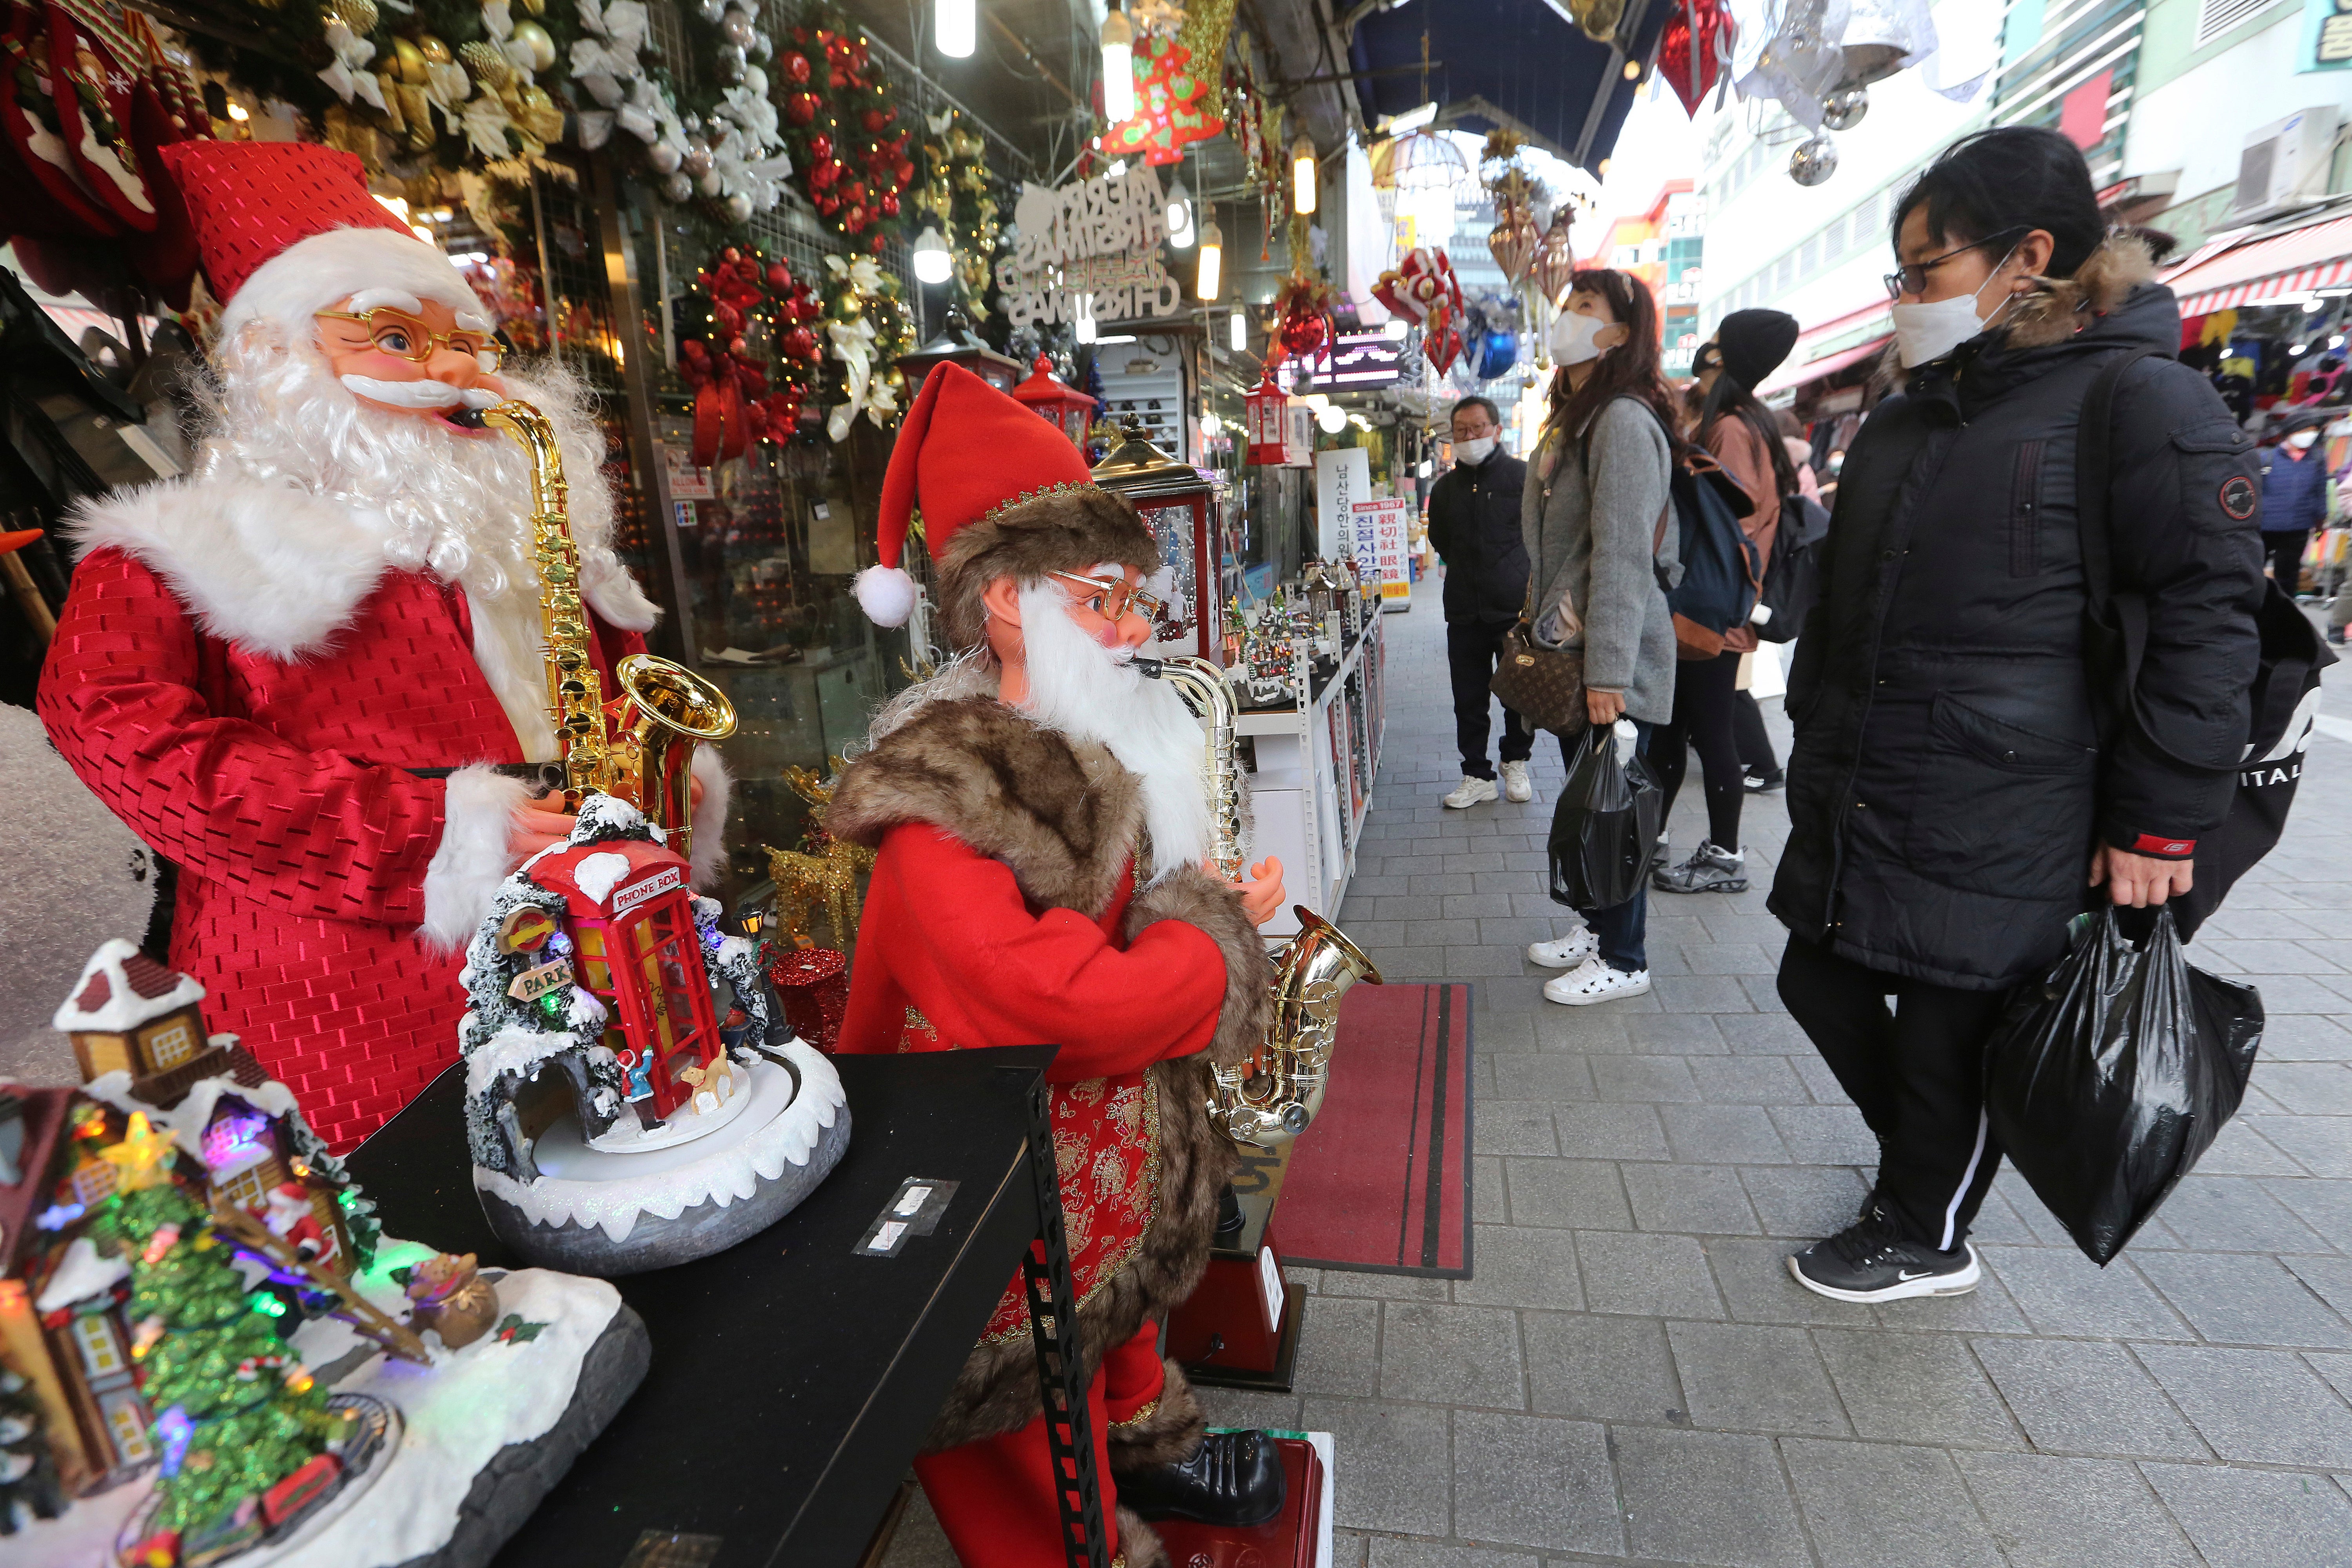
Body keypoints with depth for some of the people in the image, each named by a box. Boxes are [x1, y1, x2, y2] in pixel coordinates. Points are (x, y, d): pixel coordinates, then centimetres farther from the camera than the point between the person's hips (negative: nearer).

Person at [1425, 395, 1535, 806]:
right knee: (1469, 699, 5)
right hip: (1464, 612, 3)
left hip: (1517, 606, -3)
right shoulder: (1445, 487, 11)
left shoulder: (1524, 476, -3)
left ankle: (1516, 763, 28)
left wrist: (1528, 585, 1)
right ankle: (1477, 775, 15)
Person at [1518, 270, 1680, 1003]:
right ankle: (1597, 926, 31)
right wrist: (1540, 628, 18)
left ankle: (1624, 960, 14)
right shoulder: (1571, 417, 17)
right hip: (1570, 644, 9)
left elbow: (1623, 556, -21)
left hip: (1613, 654, -9)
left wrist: (1608, 673, -24)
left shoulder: (1623, 421, -15)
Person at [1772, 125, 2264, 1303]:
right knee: (1822, 985, 16)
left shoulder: (2145, 404, -9)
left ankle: (1925, 1238, 30)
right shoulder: (1910, 416, 14)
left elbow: (2206, 627, -11)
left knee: (1950, 1033, 7)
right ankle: (1927, 1154, 41)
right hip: (1856, 804, 8)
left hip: (1996, 830, -8)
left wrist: (2159, 825, -13)